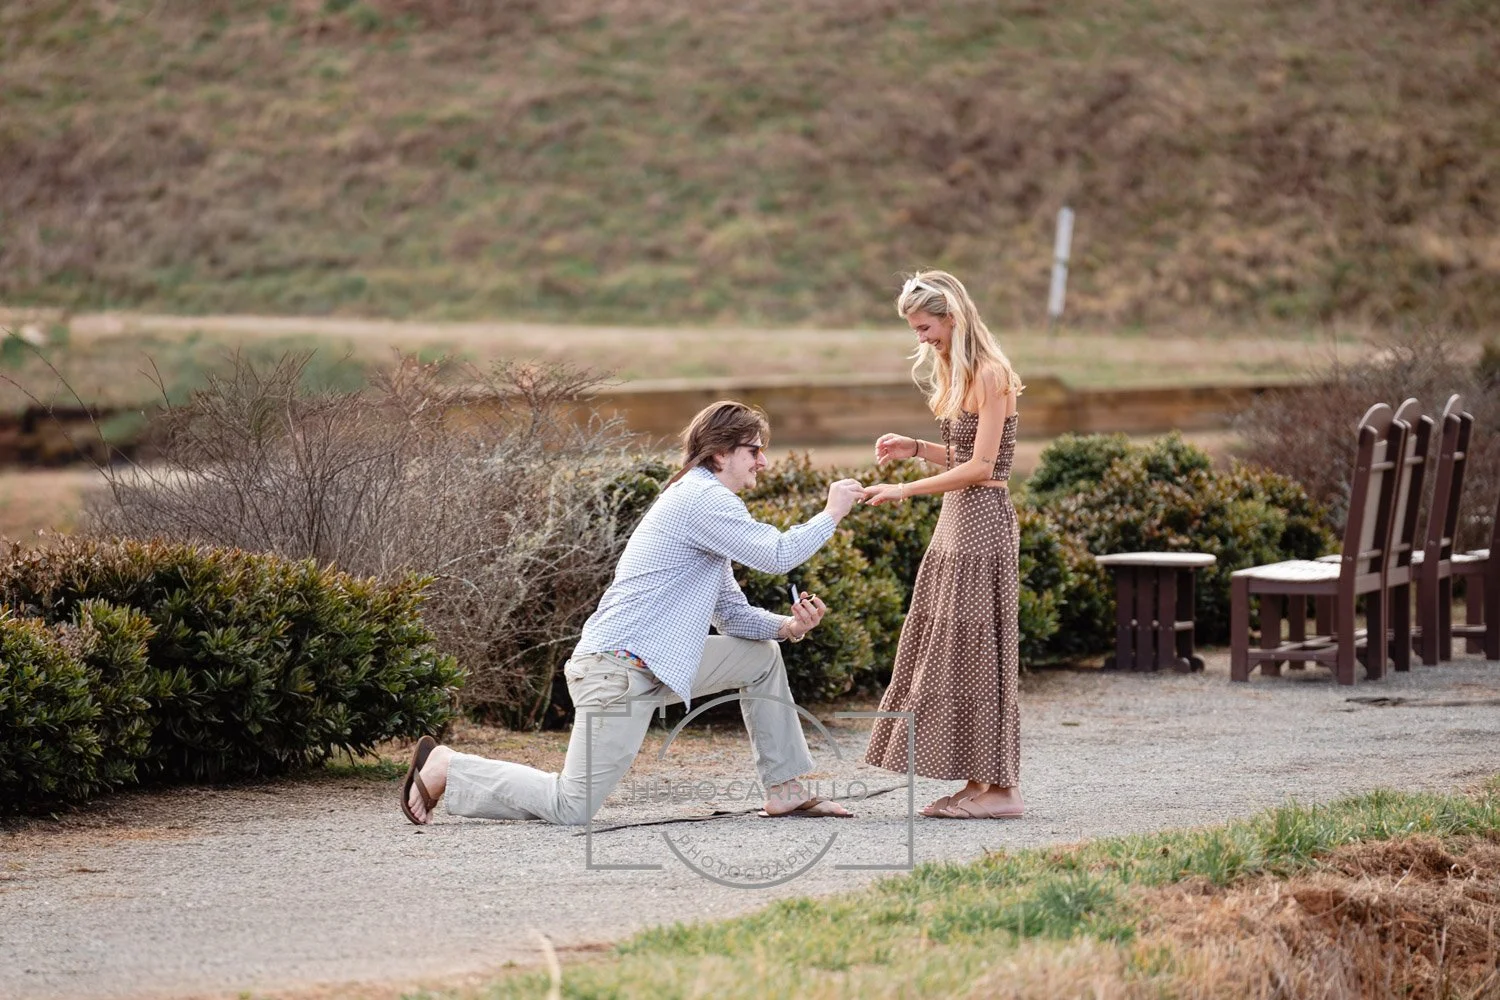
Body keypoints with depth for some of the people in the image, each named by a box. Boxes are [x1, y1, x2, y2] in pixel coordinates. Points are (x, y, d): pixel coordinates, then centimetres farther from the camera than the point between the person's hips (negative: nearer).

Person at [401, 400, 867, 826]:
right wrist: (832, 513, -5)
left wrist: (788, 626, 2)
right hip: (617, 667, -11)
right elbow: (777, 554, -20)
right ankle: (444, 769, 0)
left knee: (761, 654, 16)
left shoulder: (703, 502, 22)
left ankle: (785, 789, 17)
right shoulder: (702, 497, -11)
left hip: (650, 665, 11)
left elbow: (733, 615, 21)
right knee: (573, 807, -14)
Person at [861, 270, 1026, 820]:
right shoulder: (957, 374, 15)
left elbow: (980, 466, -18)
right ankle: (977, 784, 11)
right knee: (947, 647, 8)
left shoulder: (989, 374, -14)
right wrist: (914, 447, 4)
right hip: (956, 522, 10)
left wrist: (904, 491, -18)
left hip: (983, 521, -10)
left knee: (975, 650, -7)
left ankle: (999, 787, -3)